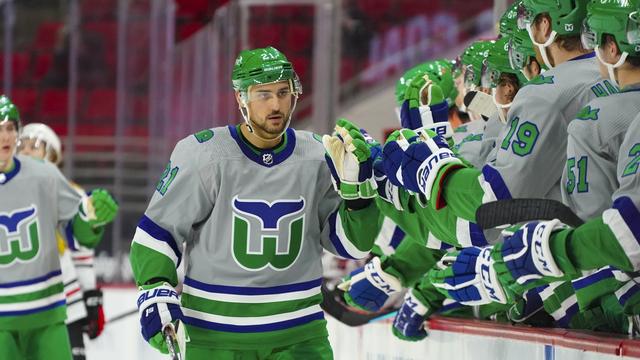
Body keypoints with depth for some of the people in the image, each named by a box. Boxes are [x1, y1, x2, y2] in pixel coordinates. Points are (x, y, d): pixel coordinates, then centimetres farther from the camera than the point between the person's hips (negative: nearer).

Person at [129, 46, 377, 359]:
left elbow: (352, 245, 4)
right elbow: (158, 228, -4)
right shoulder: (202, 155, -11)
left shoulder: (317, 158, 0)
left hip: (299, 334, 3)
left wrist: (356, 183, -11)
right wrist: (155, 291, -16)